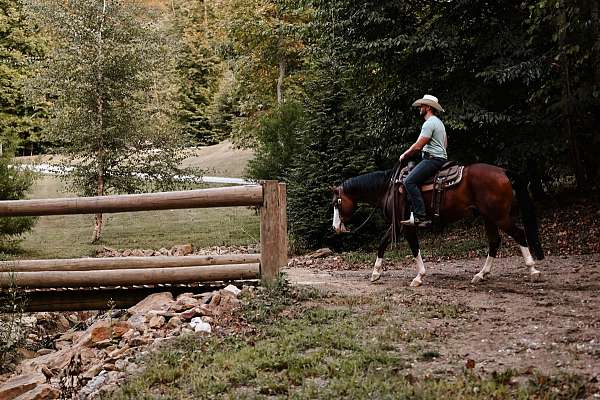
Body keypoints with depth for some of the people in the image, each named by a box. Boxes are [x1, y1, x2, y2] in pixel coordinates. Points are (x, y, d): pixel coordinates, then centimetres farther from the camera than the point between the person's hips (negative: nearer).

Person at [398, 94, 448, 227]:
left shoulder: (429, 123, -12)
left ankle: (420, 217, -29)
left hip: (432, 159, -11)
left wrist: (404, 155, -1)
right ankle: (415, 212, 6)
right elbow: (445, 143, 33)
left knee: (410, 181, -21)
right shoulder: (439, 122, 23)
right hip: (440, 157, 11)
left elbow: (417, 146, -16)